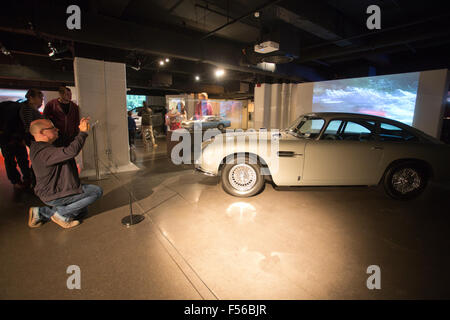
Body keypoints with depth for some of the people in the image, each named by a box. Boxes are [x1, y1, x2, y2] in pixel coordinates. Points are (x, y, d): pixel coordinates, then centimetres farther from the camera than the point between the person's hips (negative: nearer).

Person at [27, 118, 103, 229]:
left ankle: (41, 212, 14)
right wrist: (83, 132, -32)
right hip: (54, 196, -11)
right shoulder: (44, 151, -28)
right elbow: (71, 151, -41)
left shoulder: (39, 147, 8)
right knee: (96, 191, -13)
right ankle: (60, 212, -6)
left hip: (50, 192, 11)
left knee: (82, 210, 22)